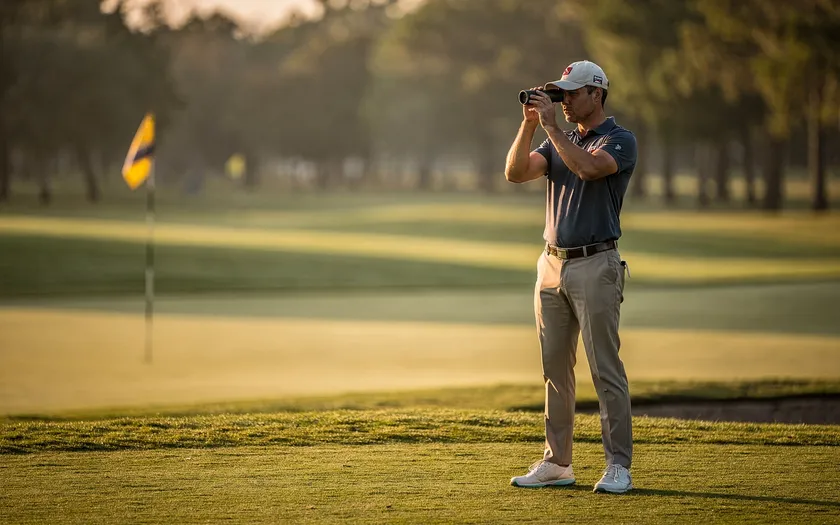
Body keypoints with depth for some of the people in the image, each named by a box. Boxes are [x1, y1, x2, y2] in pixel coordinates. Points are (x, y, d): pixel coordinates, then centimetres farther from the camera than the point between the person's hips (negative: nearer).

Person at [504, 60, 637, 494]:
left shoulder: (620, 141, -5)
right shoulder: (560, 141, 16)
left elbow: (588, 167, -24)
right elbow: (515, 173, 4)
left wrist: (551, 125, -19)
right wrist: (529, 124, -6)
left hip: (595, 266, -7)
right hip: (552, 264, 7)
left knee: (605, 368, -8)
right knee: (555, 368, 9)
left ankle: (618, 466, -6)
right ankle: (557, 463, 15)